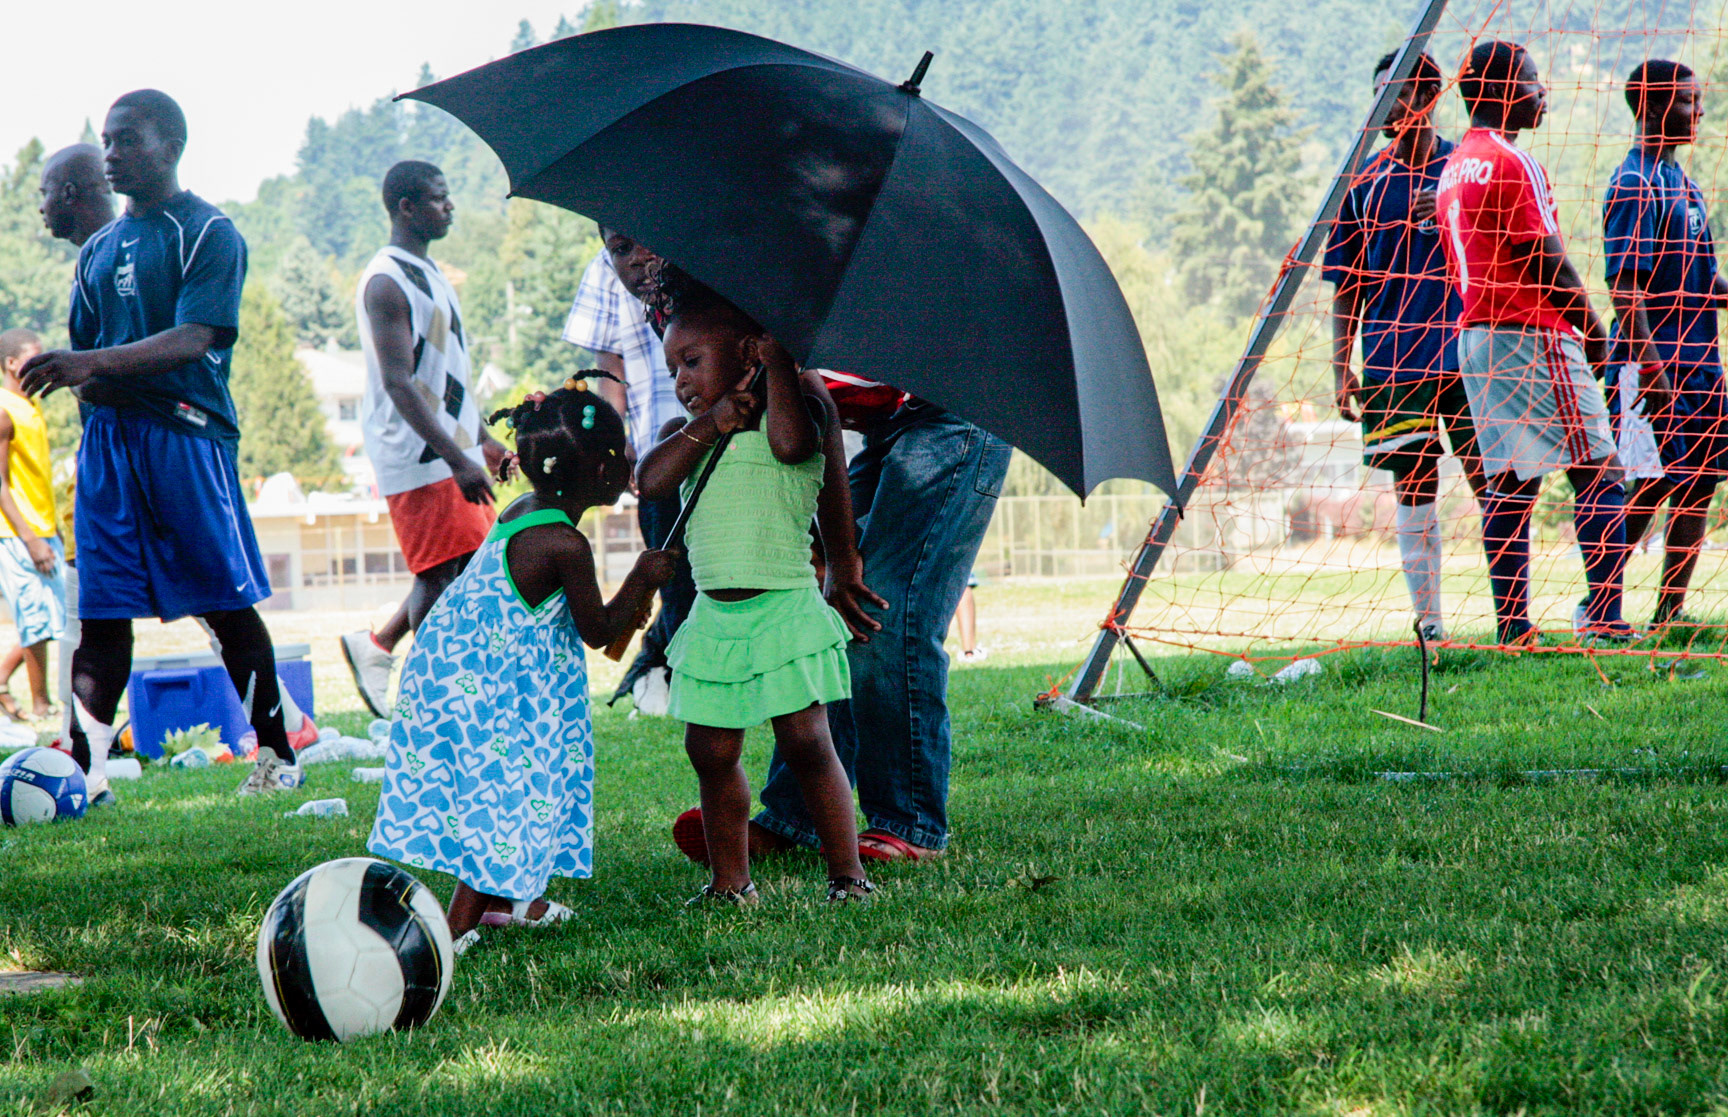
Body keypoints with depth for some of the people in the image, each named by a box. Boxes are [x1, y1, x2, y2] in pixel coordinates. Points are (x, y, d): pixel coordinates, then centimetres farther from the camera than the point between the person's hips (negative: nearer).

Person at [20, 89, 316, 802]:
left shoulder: (208, 234, -3)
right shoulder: (99, 249, 18)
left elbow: (193, 339, -16)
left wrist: (96, 362, -27)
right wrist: (87, 386, -3)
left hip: (186, 430, -6)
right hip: (109, 434, 6)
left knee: (228, 606, -1)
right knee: (101, 613, 0)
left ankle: (278, 755, 11)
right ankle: (85, 770, -1)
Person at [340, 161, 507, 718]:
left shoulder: (429, 273, 17)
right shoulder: (386, 283, -14)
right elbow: (398, 383, -21)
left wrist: (483, 441, 24)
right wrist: (457, 459, -26)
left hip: (453, 452, 9)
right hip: (417, 459, -9)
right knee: (441, 576, -7)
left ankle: (377, 646, 22)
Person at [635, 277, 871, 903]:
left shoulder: (798, 409, 0)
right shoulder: (686, 434, 15)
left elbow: (791, 442, -23)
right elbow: (649, 483, -2)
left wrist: (779, 365, -13)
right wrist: (706, 426, -9)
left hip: (782, 607, -5)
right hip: (715, 614, 6)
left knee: (804, 741, -6)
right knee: (711, 751, 6)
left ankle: (847, 874, 3)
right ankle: (729, 882, 17)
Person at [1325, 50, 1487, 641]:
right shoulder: (1366, 180, 8)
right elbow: (1347, 283, 11)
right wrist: (1341, 366, 5)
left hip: (1466, 354, -1)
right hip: (1392, 362, 1)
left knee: (1488, 481, -2)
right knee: (1414, 491, 1)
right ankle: (1429, 624, 5)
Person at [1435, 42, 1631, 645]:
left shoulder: (1453, 166, 16)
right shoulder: (1512, 163, -12)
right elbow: (1547, 261, -13)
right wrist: (1592, 327, -2)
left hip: (1475, 336, 9)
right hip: (1534, 335, -9)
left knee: (1508, 481, 6)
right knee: (1598, 472, -6)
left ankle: (1512, 626, 3)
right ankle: (1603, 615, -15)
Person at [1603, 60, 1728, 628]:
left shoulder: (1680, 181, 17)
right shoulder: (1635, 185, -12)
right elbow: (1625, 289, -18)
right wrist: (1651, 367, -23)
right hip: (1654, 363, -9)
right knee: (1646, 490, -7)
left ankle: (1670, 614, 11)